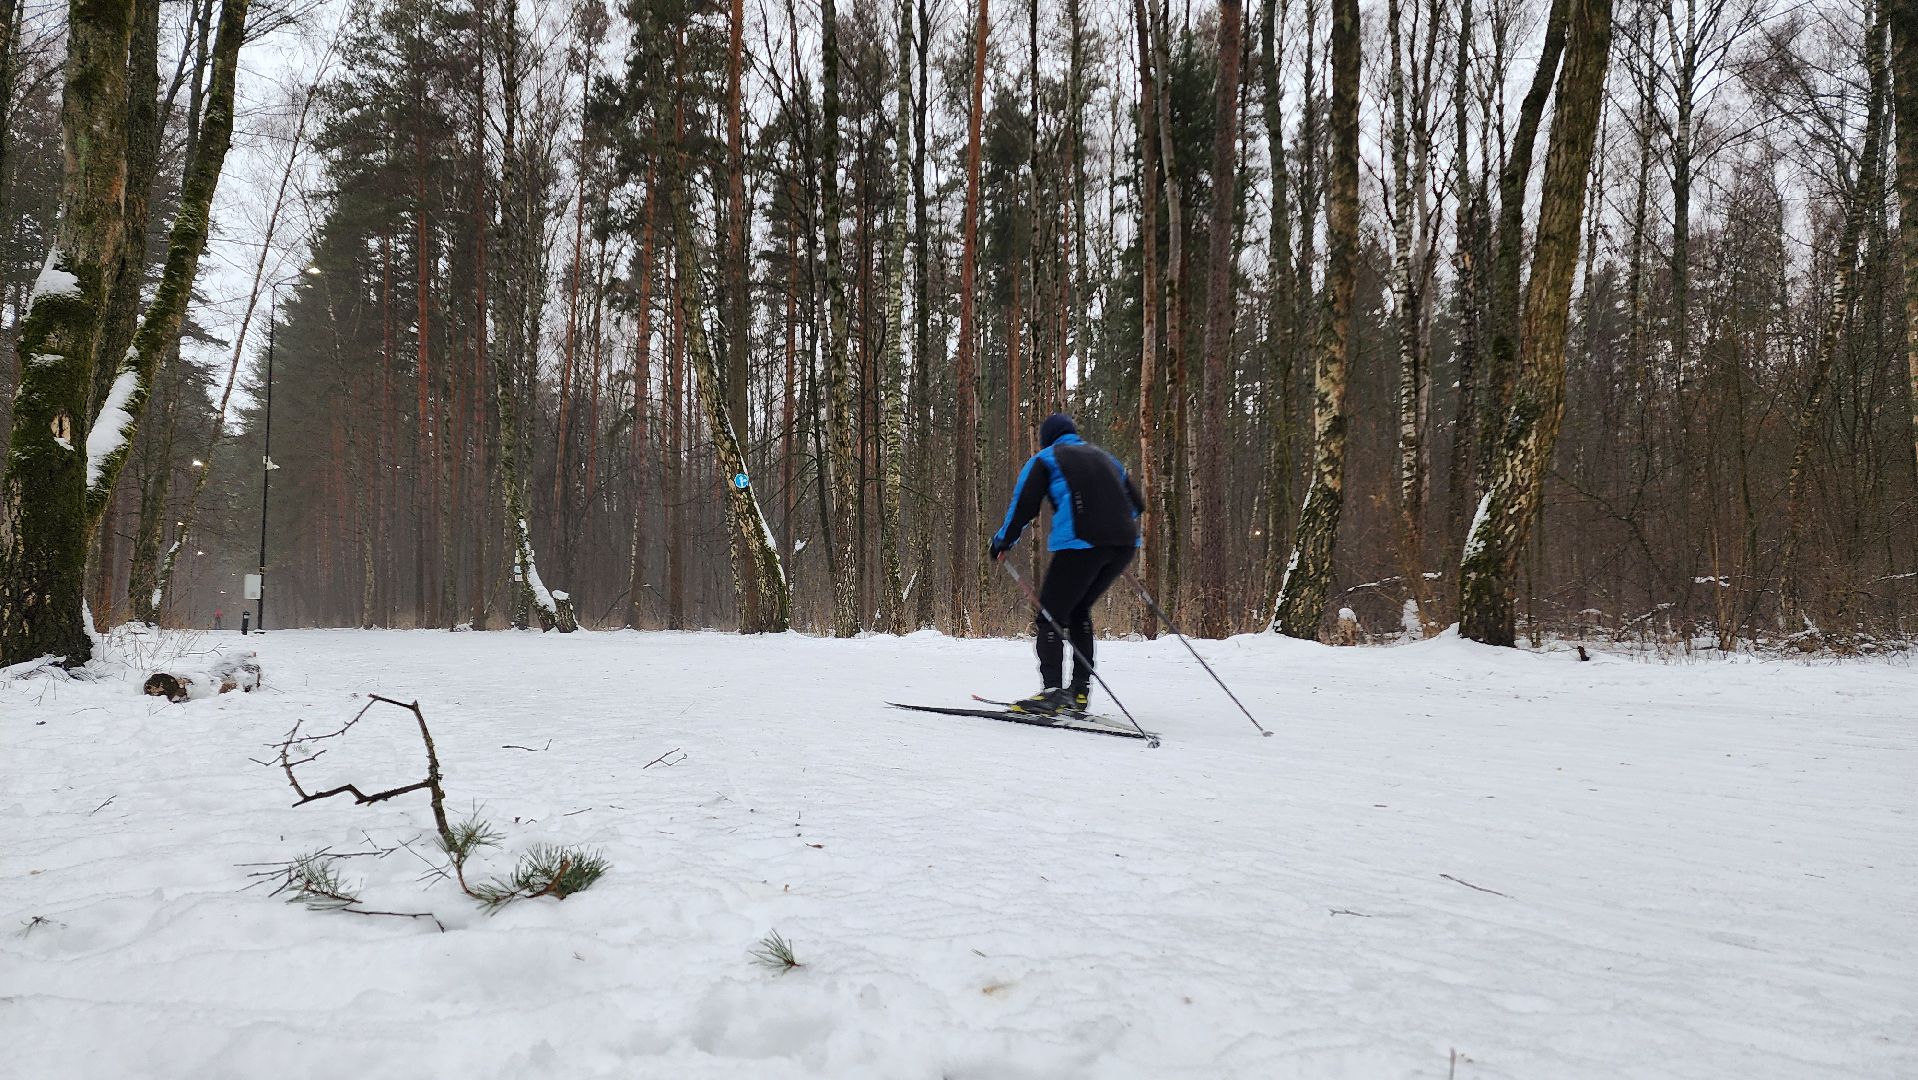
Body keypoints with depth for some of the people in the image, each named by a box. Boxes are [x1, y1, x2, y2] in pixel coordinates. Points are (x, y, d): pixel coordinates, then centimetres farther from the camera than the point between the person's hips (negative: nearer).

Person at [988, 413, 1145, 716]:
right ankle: (1080, 691, 15)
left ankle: (1052, 693, -15)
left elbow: (1023, 506, 3)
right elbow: (1136, 504, 27)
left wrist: (1002, 542, 15)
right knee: (1078, 610, 22)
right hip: (1125, 544, 6)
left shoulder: (1045, 459, 12)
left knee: (1049, 615, 0)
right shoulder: (1104, 457, 28)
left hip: (1081, 543, -6)